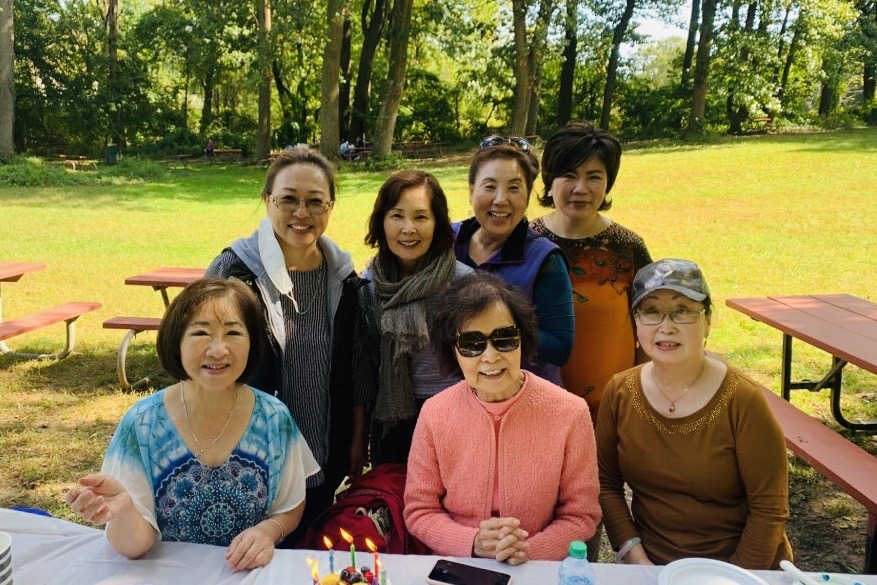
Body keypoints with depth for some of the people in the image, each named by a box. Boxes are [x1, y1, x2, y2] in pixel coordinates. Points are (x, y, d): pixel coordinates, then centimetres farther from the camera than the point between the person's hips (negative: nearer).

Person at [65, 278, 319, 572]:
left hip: (252, 572, 1)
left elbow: (291, 507, 5)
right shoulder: (141, 424, -12)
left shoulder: (274, 419, -9)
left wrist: (268, 531, -14)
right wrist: (123, 511, -29)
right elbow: (135, 545, -10)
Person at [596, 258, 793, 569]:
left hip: (736, 565, -1)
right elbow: (607, 484, 3)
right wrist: (636, 559, -5)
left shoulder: (743, 401, -12)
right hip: (650, 563, 1)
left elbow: (769, 509, -8)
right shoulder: (619, 393, -2)